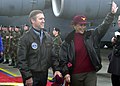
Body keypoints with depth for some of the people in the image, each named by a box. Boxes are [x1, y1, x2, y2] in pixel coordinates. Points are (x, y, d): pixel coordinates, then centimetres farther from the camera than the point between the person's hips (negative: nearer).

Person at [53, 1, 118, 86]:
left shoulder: (92, 35, 4)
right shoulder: (68, 41, -2)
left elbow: (104, 26, 4)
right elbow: (63, 59, -2)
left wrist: (112, 13, -3)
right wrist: (65, 73, -9)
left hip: (91, 73, 1)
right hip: (75, 75, -1)